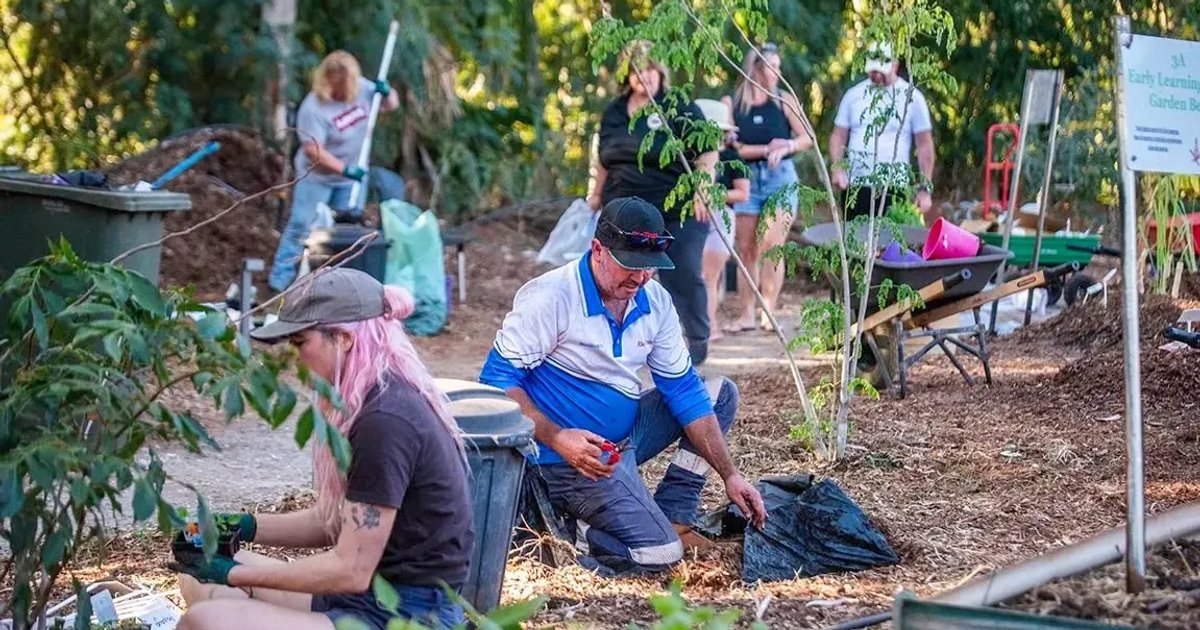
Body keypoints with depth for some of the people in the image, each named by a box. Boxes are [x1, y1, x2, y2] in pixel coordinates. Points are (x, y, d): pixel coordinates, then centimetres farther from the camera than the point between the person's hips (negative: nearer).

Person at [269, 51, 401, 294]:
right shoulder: (314, 108, -25)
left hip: (352, 177, 6)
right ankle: (280, 279, 4)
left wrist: (386, 92, -18)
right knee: (301, 226, -3)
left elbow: (391, 105, 6)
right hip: (317, 177, -6)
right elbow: (313, 149, -28)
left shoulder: (362, 89, -8)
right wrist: (344, 169, -33)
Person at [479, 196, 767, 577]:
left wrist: (729, 474, -1)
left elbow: (684, 390, 5)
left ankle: (672, 517, 6)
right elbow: (496, 380, -19)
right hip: (574, 455, -8)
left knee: (720, 393, 10)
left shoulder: (655, 302, 2)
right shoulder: (550, 298, -19)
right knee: (657, 553, -24)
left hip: (626, 437, 8)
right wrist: (557, 439, -32)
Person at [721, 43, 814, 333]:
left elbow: (807, 138, 6)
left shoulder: (784, 100, 3)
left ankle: (768, 311, -10)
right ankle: (746, 314, 10)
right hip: (747, 179, 1)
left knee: (771, 244, -12)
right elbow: (731, 147, -5)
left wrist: (785, 148, -12)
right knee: (746, 250, 4)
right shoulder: (732, 103, 0)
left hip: (780, 178, -1)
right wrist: (767, 149, -13)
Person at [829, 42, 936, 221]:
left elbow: (924, 145, 1)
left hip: (893, 189, -3)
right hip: (855, 187, 3)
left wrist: (925, 188, -5)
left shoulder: (911, 97, 0)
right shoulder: (854, 95, 8)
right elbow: (838, 136, 11)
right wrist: (837, 168, -8)